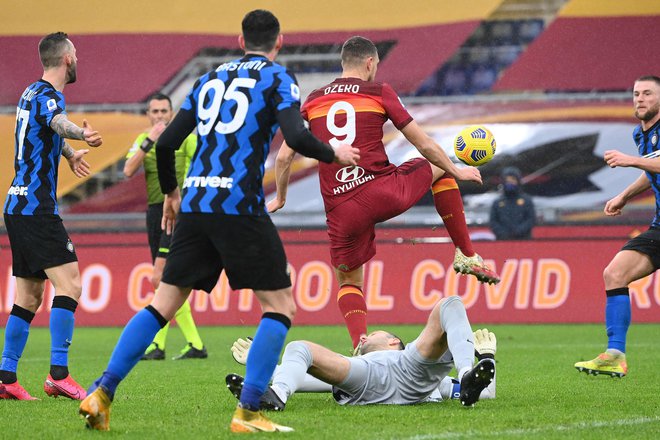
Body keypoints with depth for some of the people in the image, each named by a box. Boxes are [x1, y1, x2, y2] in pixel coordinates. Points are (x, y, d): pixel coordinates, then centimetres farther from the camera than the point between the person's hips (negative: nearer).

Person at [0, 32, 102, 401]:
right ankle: (59, 374, -22)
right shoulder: (47, 95, -13)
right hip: (38, 207, -10)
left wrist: (70, 153, 54)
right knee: (69, 283, -15)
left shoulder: (32, 93, 17)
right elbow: (58, 122, -38)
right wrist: (82, 134, -58)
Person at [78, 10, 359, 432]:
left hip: (194, 206, 6)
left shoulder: (209, 80, 19)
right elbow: (297, 137, -13)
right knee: (281, 306, 4)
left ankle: (102, 393, 0)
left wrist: (171, 193, 30)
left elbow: (166, 143, 15)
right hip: (240, 206, -5)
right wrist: (334, 154, 6)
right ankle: (248, 412, -6)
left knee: (163, 304, 10)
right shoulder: (279, 79, 3)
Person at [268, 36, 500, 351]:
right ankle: (467, 256, 26)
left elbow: (284, 156, 11)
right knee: (439, 168, 26)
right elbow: (423, 144, 9)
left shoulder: (313, 101, 12)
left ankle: (360, 347, -6)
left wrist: (280, 198, 27)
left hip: (341, 212, 2)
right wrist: (456, 171, 24)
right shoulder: (379, 93, 5)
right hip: (383, 191, -2)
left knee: (348, 282, 20)